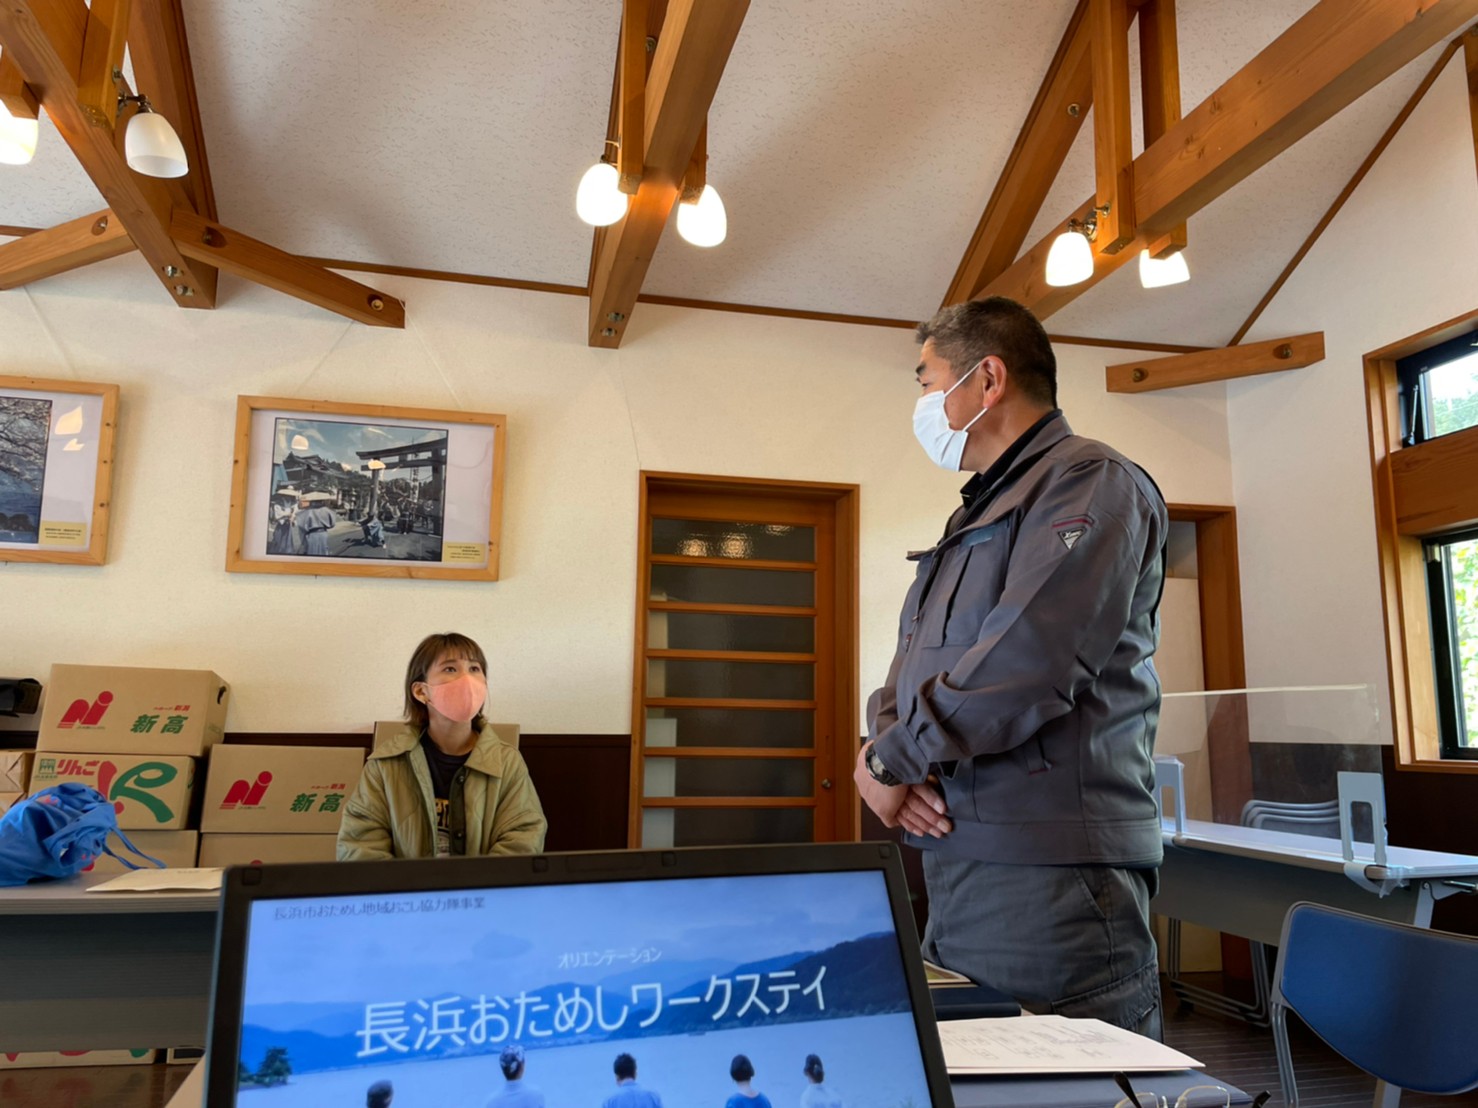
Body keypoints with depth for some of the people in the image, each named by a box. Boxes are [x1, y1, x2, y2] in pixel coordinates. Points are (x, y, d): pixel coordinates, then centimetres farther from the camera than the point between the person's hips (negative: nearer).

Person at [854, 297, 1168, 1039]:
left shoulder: (1088, 484, -9)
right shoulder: (974, 516, 21)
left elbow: (1025, 662, -22)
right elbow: (911, 663, 18)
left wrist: (891, 760, -12)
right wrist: (885, 746, -3)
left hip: (1050, 874, -9)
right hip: (952, 865, 9)